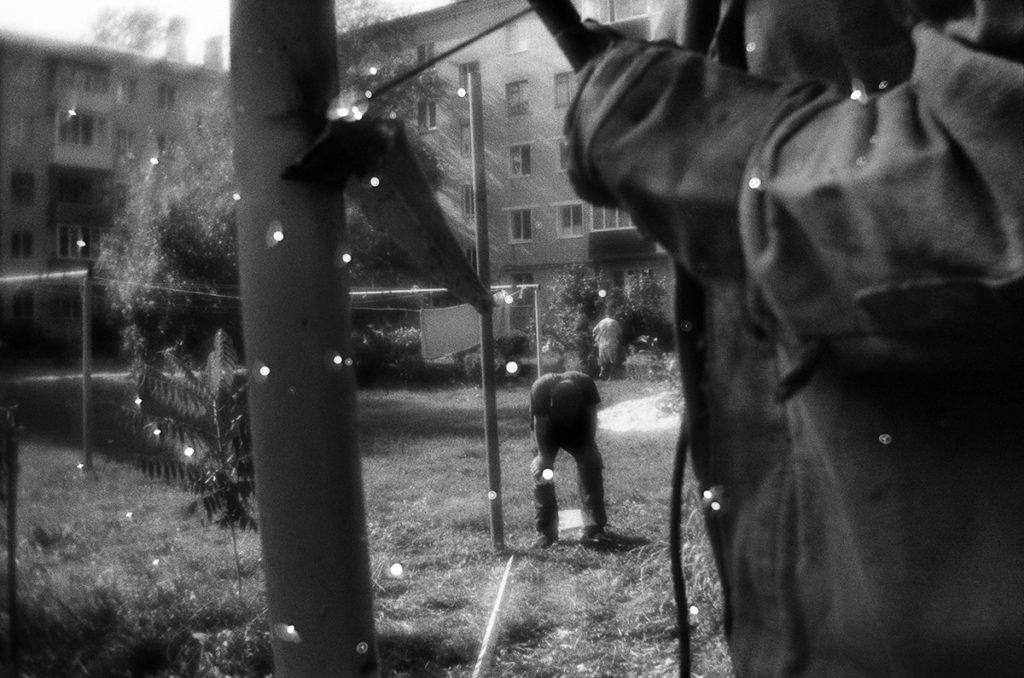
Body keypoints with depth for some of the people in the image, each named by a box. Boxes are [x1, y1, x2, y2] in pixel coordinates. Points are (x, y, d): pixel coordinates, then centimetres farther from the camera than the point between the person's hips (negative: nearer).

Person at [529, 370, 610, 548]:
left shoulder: (586, 384, -33)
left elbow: (591, 416, -19)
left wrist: (590, 446, -24)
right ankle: (545, 532, -7)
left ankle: (594, 529, -13)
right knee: (541, 470, -16)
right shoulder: (540, 388, -37)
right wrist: (544, 457, -34)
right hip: (549, 432, -1)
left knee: (592, 464, -16)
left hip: (578, 430, 1)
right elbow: (539, 425, -29)